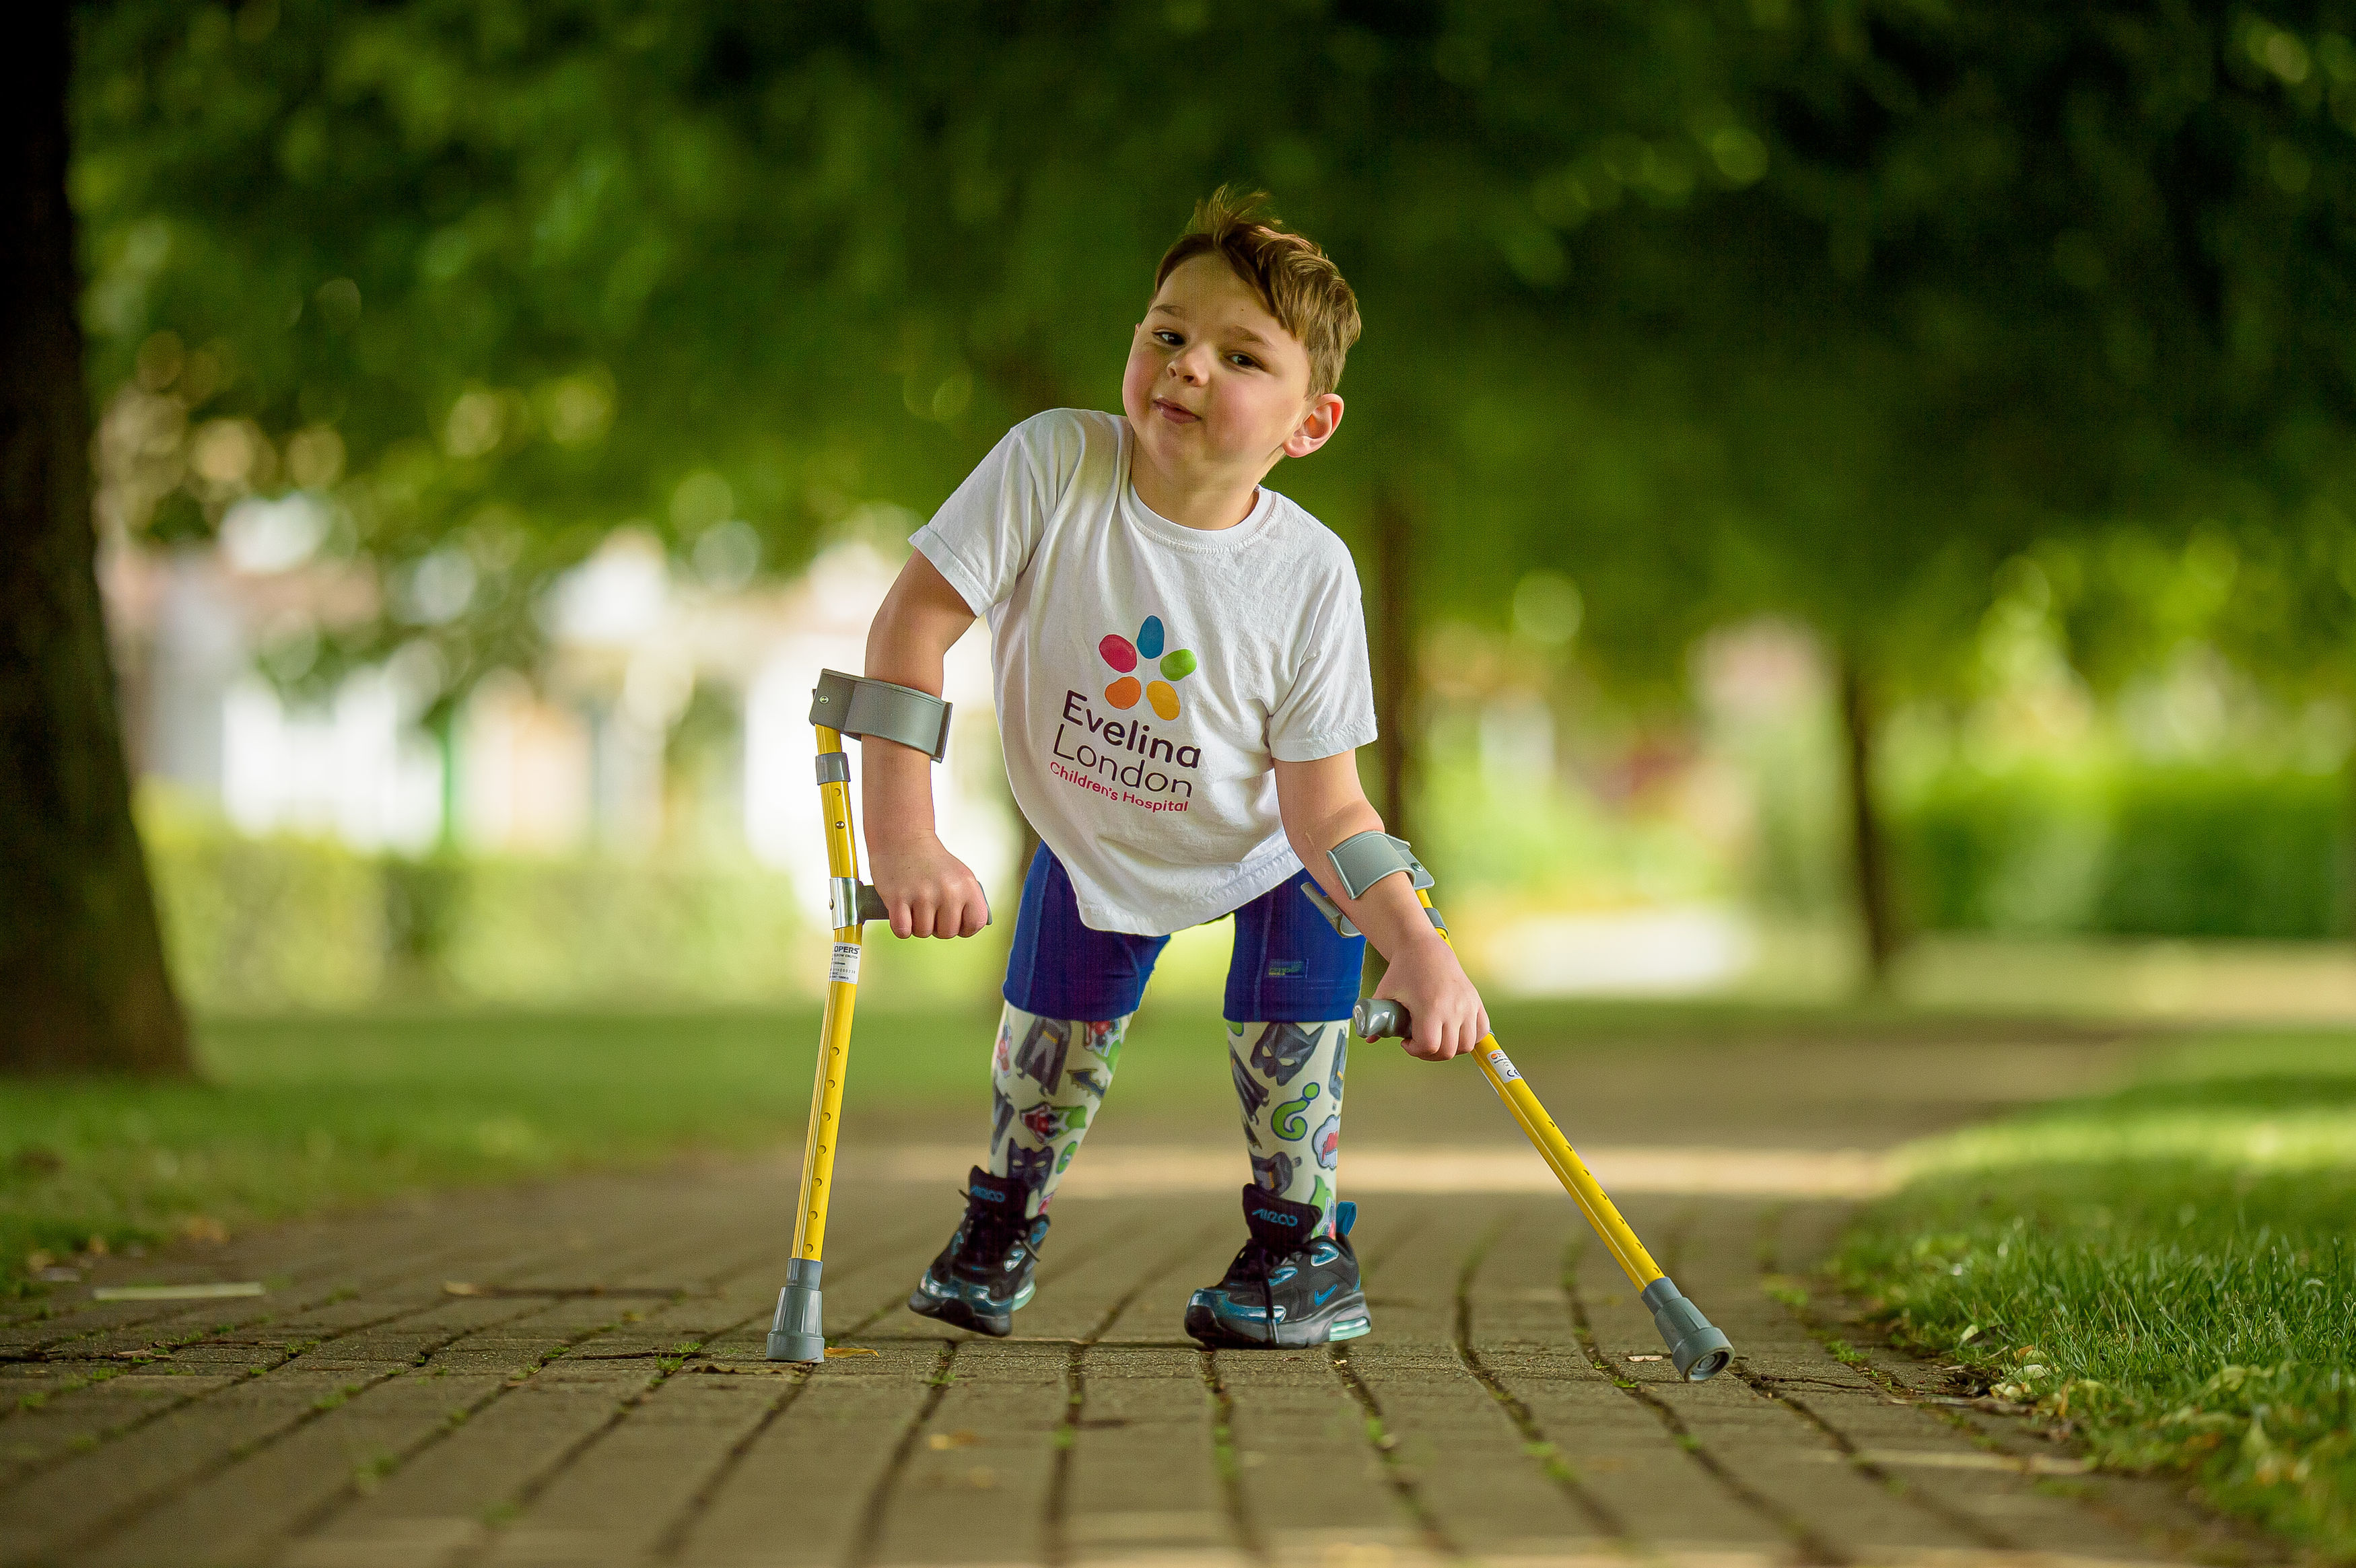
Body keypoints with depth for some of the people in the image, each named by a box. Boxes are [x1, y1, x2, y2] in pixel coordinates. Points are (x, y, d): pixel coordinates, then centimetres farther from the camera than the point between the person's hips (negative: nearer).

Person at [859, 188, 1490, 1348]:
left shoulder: (1311, 577, -31)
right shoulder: (1052, 467, -33)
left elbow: (1324, 812, -24)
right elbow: (912, 624, -32)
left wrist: (1418, 950, -37)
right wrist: (902, 837, -38)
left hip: (1261, 851, -1)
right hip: (1091, 835, 1)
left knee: (1285, 1035, -12)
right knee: (1053, 1032, 6)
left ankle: (1304, 1247, 14)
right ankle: (1002, 1219, 35)